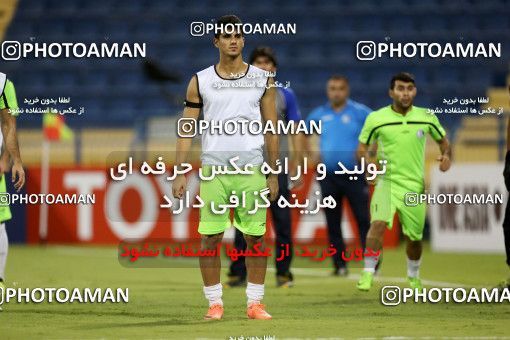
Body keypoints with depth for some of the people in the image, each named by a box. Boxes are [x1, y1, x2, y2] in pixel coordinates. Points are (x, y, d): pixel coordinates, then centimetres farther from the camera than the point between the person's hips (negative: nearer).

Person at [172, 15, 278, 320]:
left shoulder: (262, 79, 5)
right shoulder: (201, 81, 4)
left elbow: (272, 129, 8)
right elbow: (187, 129, 5)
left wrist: (274, 175, 5)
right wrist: (180, 174, -3)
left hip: (252, 168, 0)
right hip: (214, 167, 0)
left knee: (256, 237, 2)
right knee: (210, 238, -2)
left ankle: (255, 303, 10)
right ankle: (215, 303, 7)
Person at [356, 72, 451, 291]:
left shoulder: (427, 118, 0)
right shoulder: (376, 119, -4)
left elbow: (442, 140, 16)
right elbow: (362, 146, 7)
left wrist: (446, 155, -5)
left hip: (415, 184, 2)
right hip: (387, 181, -2)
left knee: (414, 237, 9)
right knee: (378, 223, -26)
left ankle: (414, 277, 36)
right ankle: (368, 274, -20)